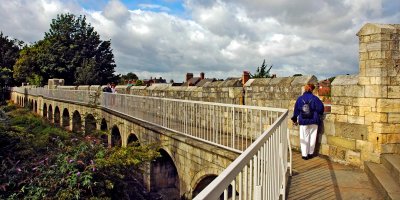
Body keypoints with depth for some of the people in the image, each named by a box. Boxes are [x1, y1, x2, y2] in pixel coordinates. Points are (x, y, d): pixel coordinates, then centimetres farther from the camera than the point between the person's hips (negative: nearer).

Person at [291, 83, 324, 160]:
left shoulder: (300, 99, 0)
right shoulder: (314, 98, -6)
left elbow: (296, 110, 5)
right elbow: (320, 108, -6)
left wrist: (295, 119, 15)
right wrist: (319, 115, 16)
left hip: (303, 121, 1)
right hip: (313, 121, -1)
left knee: (304, 138, 7)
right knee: (312, 137, 11)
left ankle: (304, 154, 9)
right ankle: (310, 153, 18)